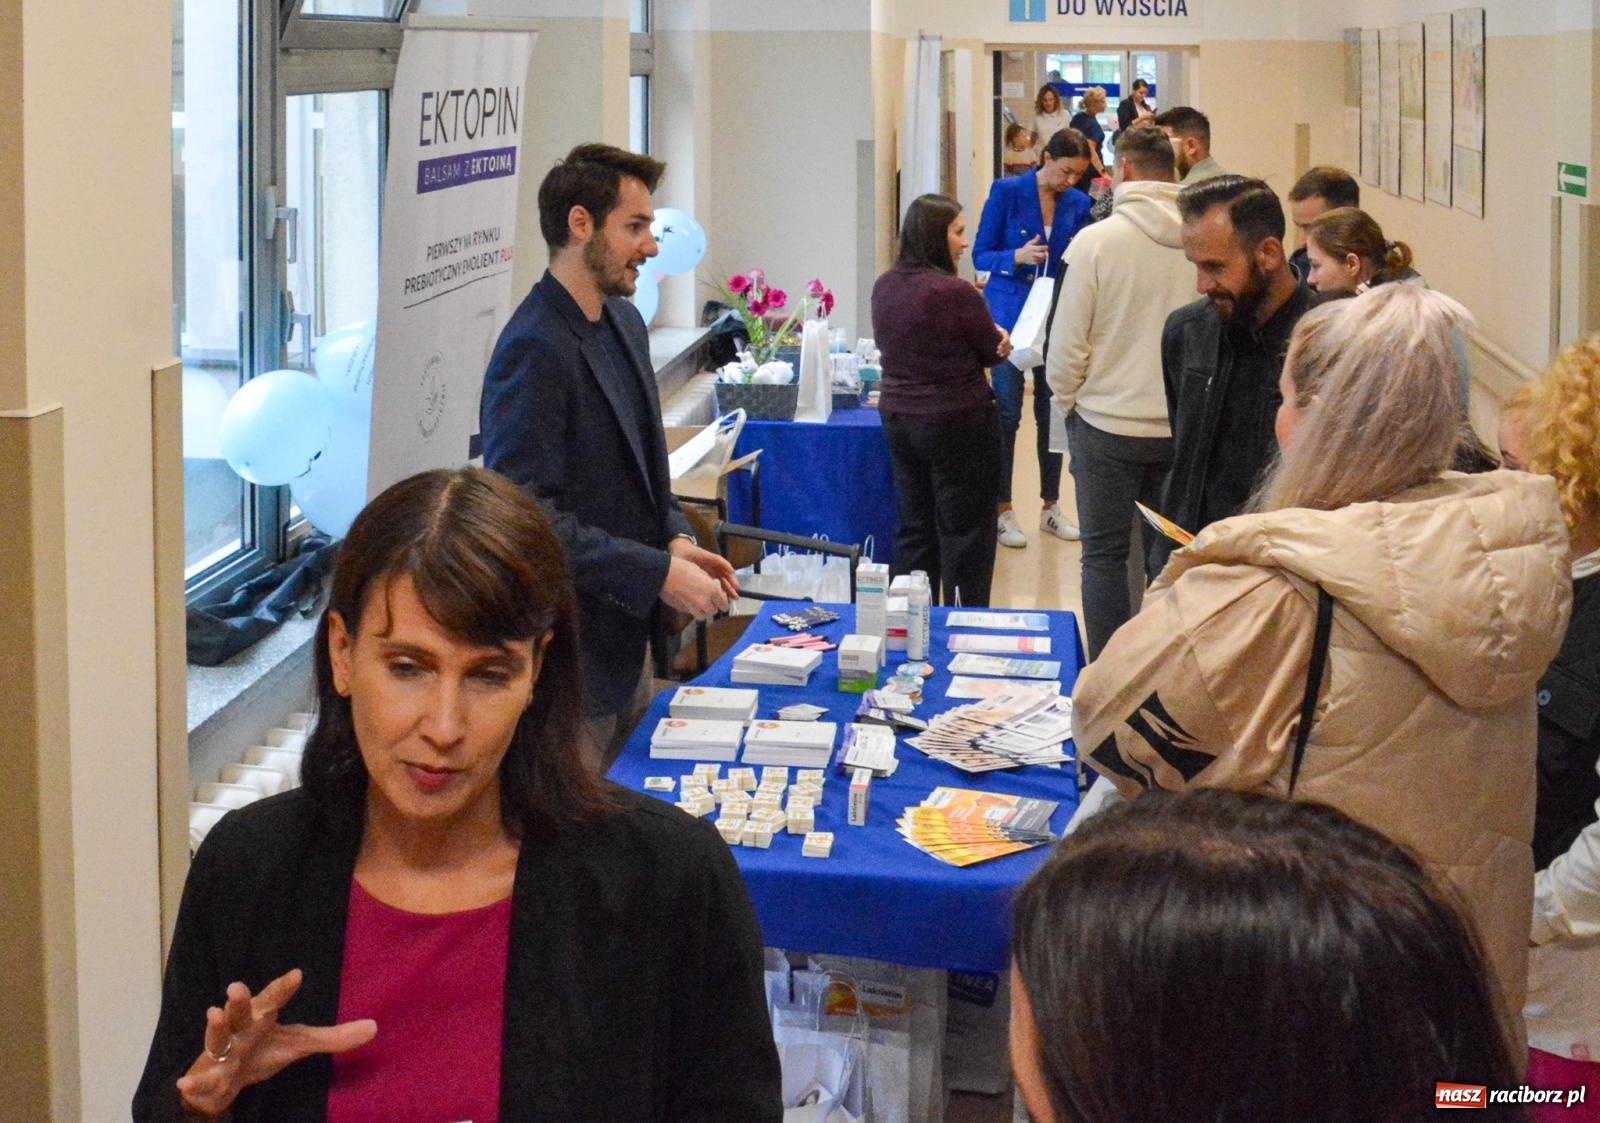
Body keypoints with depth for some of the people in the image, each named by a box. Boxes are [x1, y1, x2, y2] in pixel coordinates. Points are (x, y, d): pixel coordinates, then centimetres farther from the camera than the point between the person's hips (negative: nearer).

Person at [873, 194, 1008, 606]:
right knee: (965, 534, 4)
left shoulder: (884, 287, 2)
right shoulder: (956, 293, -20)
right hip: (959, 424, -7)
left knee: (913, 529, 15)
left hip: (898, 418, 7)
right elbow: (993, 352, -9)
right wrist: (1000, 342, 15)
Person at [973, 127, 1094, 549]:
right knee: (1007, 413, -2)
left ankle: (1051, 506, 18)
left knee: (1052, 412, 8)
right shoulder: (1007, 192, -7)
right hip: (1009, 315, -4)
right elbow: (981, 254, -6)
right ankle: (1003, 511, 6)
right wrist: (1017, 257, -23)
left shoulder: (1078, 203, 3)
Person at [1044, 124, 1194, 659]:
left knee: (1105, 553, 7)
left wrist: (1068, 402, 7)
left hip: (1107, 423, -3)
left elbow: (1066, 345, -10)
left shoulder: (1096, 241, -13)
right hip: (1182, 427, 3)